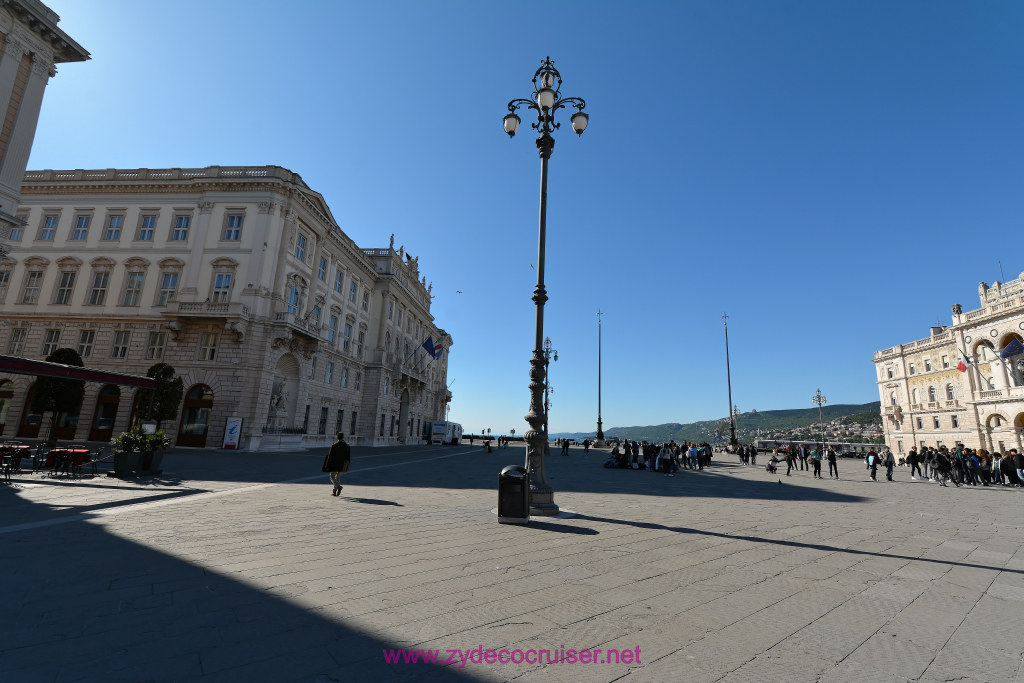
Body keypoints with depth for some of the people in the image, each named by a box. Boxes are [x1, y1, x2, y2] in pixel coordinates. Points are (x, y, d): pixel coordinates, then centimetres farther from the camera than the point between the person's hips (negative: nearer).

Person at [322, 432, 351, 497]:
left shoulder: (334, 445, -12)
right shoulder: (347, 446, -1)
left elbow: (330, 456, -11)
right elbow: (348, 457, 2)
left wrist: (327, 466, -5)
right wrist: (346, 467, 12)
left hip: (334, 464, -4)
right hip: (342, 465, 4)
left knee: (332, 477, 6)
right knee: (338, 477, 16)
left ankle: (338, 486, -18)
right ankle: (334, 492, 19)